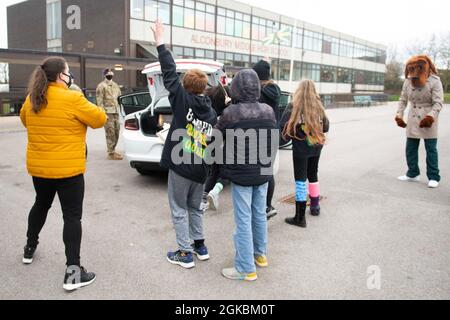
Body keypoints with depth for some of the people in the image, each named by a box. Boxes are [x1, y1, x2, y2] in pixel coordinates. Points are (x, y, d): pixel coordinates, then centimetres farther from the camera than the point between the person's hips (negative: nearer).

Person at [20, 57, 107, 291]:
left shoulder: (32, 99, 4)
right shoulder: (72, 99, -17)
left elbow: (25, 120, 22)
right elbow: (100, 119, -8)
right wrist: (83, 107, 8)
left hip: (38, 167, 7)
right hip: (67, 169, -6)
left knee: (41, 205, 28)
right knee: (72, 216, -1)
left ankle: (30, 248, 46)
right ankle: (73, 271, -1)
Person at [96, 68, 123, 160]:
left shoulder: (115, 85, 19)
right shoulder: (101, 86, -4)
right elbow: (100, 101, -10)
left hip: (116, 112, 8)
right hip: (108, 112, -8)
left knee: (116, 132, 11)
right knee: (110, 133, -9)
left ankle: (112, 150, 24)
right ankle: (111, 153, -6)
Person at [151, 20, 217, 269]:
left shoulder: (183, 100, -9)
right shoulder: (212, 113, 4)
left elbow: (169, 73, -6)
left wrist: (161, 43, 0)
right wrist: (211, 176, 12)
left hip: (180, 167, -5)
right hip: (200, 170, 5)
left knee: (179, 210, 7)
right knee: (195, 208, 22)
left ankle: (185, 253, 12)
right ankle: (199, 246, 30)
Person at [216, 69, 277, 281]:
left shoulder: (230, 113, -16)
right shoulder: (268, 111, -1)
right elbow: (274, 142, 9)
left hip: (240, 173, -5)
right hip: (262, 172, 5)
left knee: (243, 219, 1)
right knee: (259, 214, 19)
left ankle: (246, 268, 9)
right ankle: (260, 254, 35)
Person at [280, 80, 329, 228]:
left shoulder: (294, 107, -11)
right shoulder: (318, 107, 1)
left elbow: (285, 127, -16)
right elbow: (326, 127, 10)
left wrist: (288, 137, 2)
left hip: (300, 148, -4)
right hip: (316, 147, 5)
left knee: (300, 180, 0)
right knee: (313, 176, 22)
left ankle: (300, 217, 1)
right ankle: (315, 207, 38)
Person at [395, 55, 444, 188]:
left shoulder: (434, 81, -12)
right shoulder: (408, 81, 2)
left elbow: (438, 102, -16)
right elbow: (403, 100, 8)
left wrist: (430, 117, -28)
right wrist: (399, 115, -3)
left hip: (428, 119, -5)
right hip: (413, 119, 5)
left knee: (431, 148, -2)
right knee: (410, 148, 8)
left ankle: (434, 177, 6)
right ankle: (413, 174, 22)